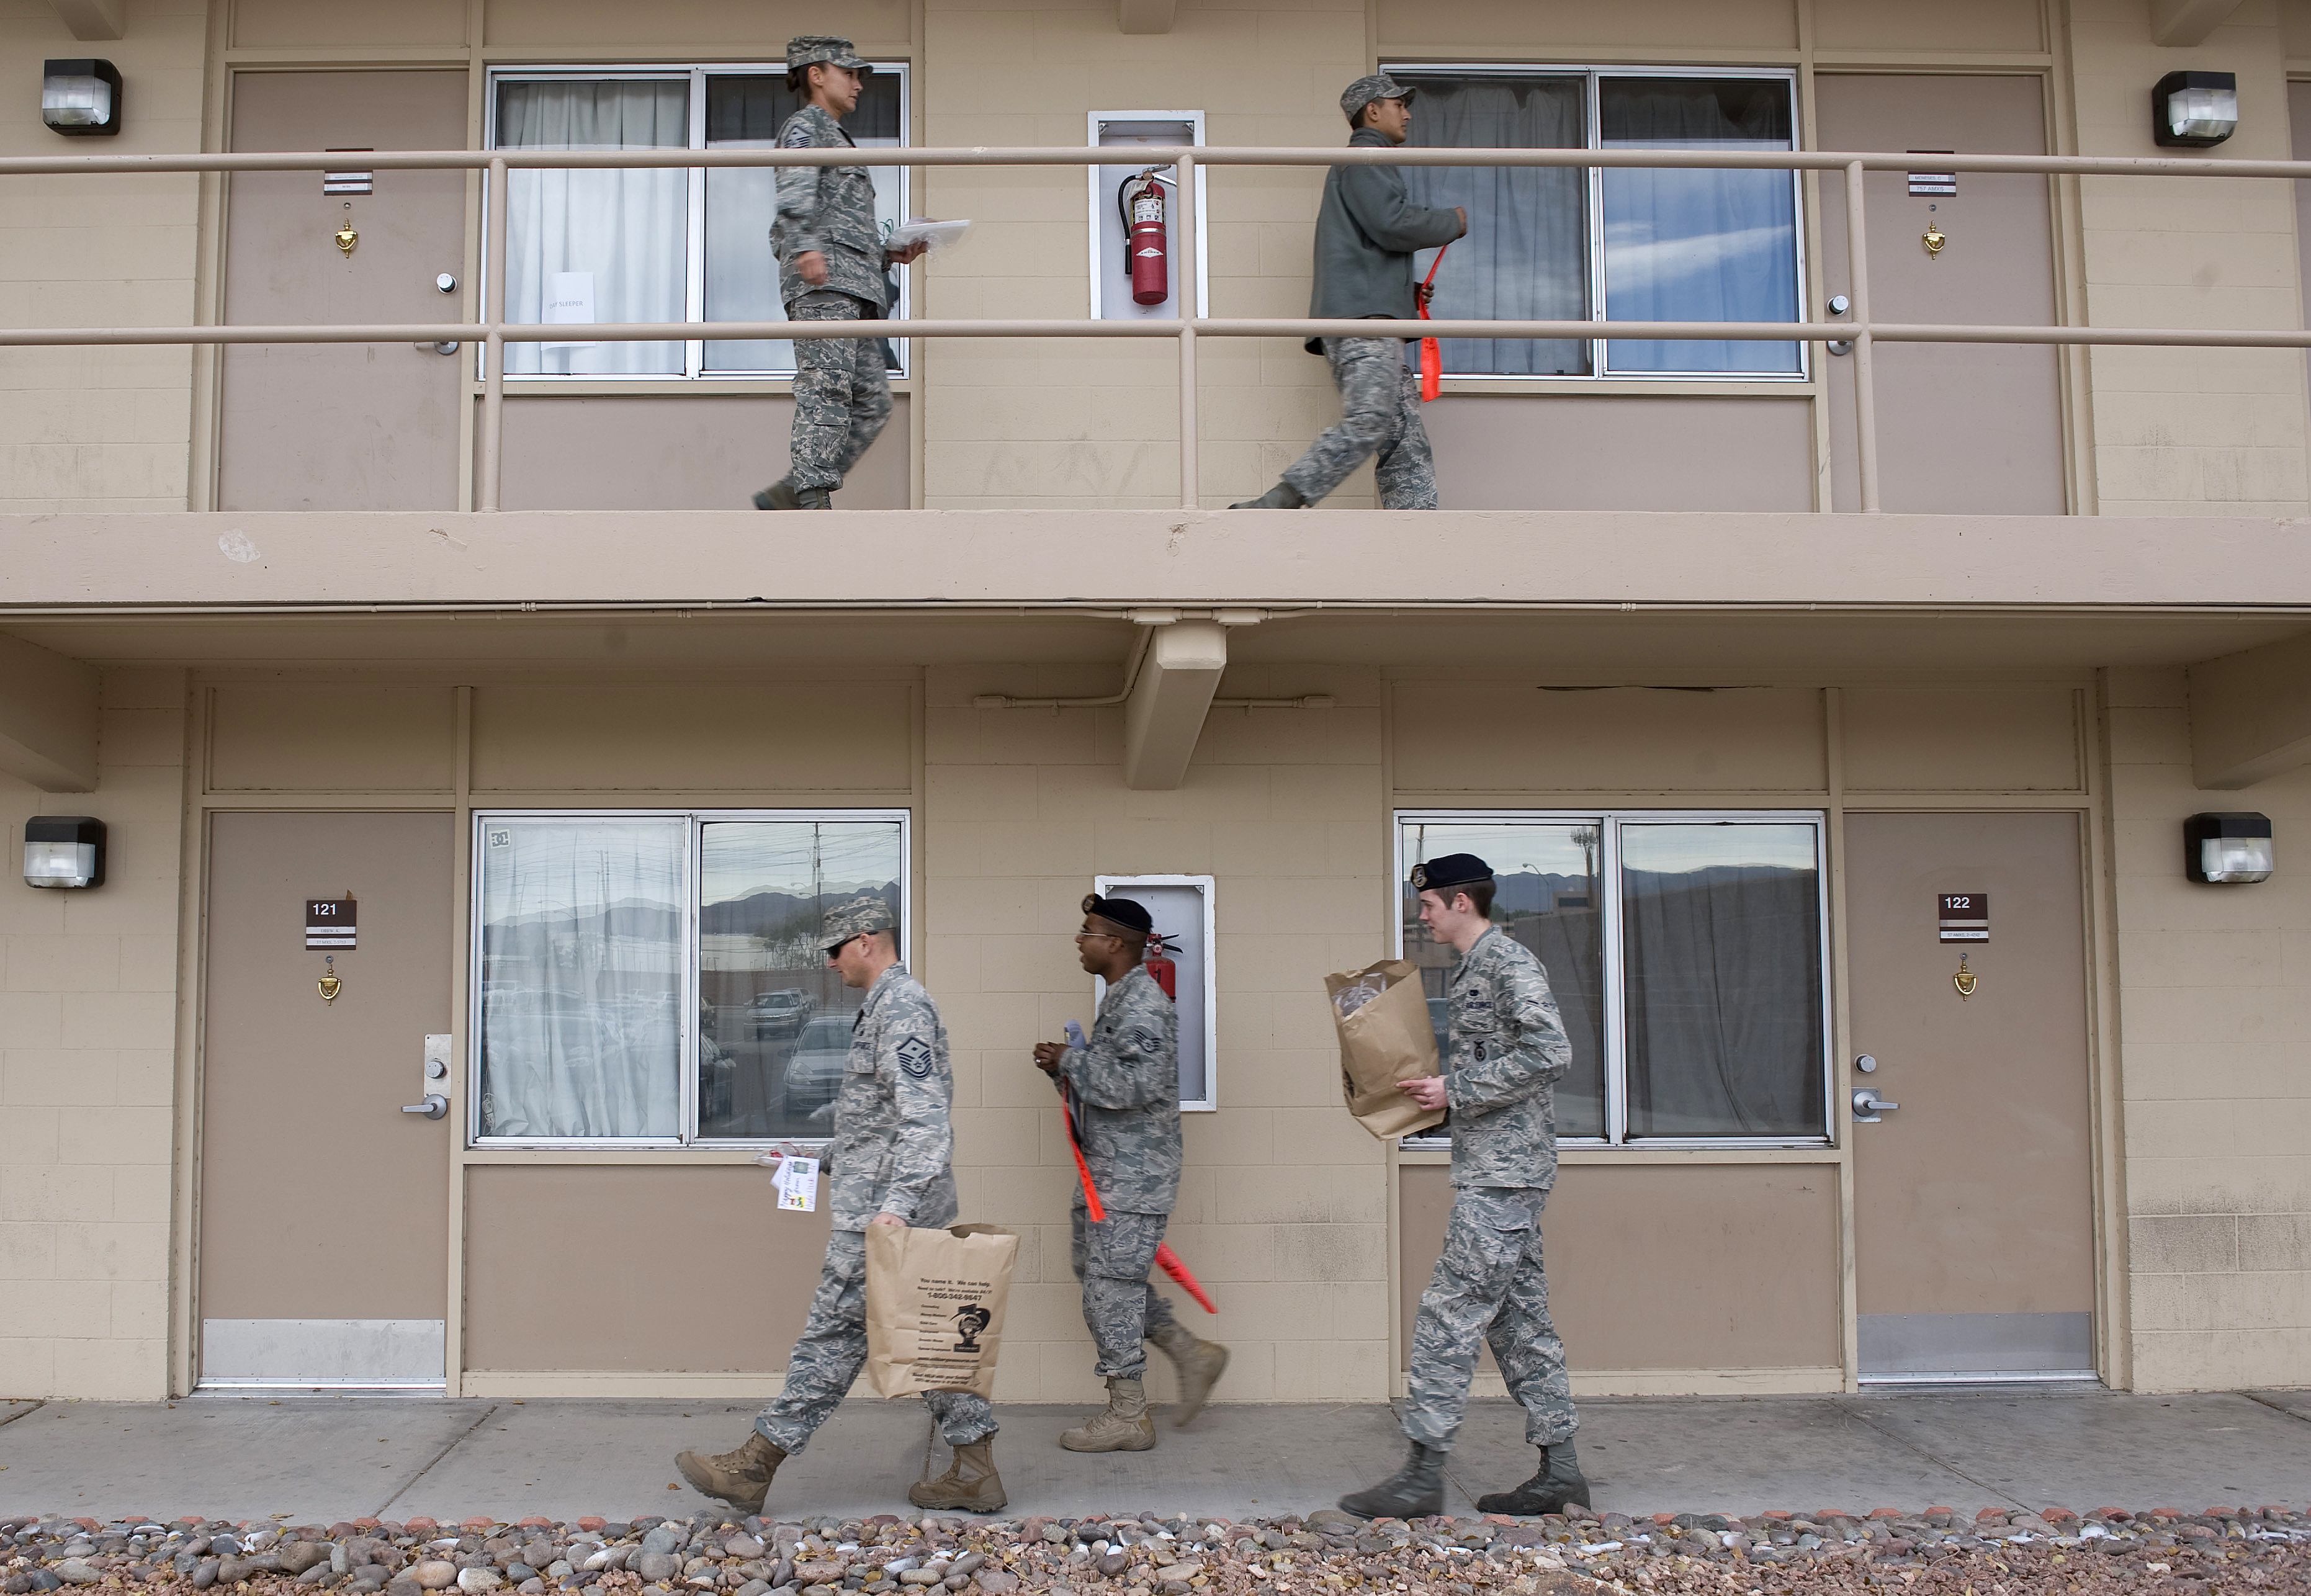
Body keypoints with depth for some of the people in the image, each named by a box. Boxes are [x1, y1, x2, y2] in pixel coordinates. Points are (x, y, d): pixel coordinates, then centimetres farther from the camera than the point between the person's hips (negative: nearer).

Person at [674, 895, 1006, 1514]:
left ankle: (754, 1467, 7)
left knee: (834, 1331, -2)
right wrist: (825, 1163, 26)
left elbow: (924, 1118, -25)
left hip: (879, 1211, -10)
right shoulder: (891, 1005, 19)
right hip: (895, 1204, 10)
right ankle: (975, 1471, 13)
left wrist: (895, 1205, -31)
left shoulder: (900, 1007, -15)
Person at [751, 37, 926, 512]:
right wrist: (806, 247, -30)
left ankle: (785, 494, -2)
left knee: (873, 400, -1)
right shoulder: (804, 126, 7)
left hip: (853, 286, 9)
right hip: (821, 282, -9)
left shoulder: (836, 139, 37)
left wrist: (889, 255, 21)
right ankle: (813, 499, -22)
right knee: (827, 387, -18)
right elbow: (795, 193, -14)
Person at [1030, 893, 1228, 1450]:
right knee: (1099, 1269, 16)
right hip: (1109, 1169, 10)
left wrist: (1071, 1059, -16)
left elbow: (1134, 1085, -28)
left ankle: (1128, 1417, 8)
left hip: (1133, 1173, -10)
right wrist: (1065, 1064, 5)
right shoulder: (1121, 998, 15)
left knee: (1111, 1283, -3)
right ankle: (1193, 1353, 24)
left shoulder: (1143, 1003, -18)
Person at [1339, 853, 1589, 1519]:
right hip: (1495, 1172, 10)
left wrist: (1455, 1089, -19)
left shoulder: (1509, 964, -12)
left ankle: (1423, 1473, -4)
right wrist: (1435, 1084, 9)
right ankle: (1560, 1471, 17)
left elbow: (1550, 1052, -23)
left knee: (1448, 1315, -8)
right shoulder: (1472, 969, 18)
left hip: (1503, 1174, -10)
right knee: (1519, 1318, 11)